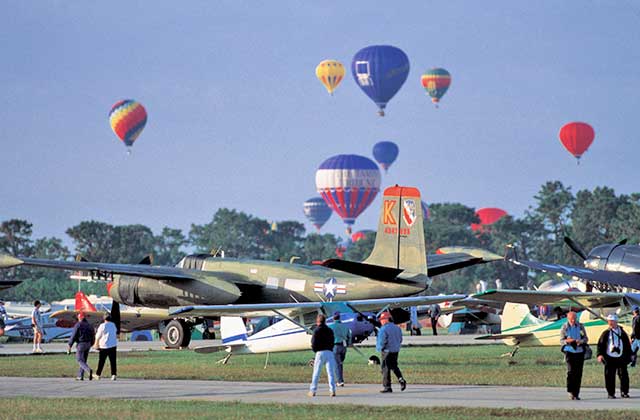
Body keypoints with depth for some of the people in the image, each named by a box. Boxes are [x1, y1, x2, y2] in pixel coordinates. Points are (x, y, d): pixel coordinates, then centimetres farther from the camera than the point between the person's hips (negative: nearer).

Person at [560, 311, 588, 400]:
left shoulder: (580, 326, 5)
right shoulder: (564, 328, 1)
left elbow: (586, 339, 6)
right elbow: (561, 341, 2)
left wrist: (580, 341, -17)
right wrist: (567, 341, -21)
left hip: (579, 352, 2)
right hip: (569, 352, -2)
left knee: (578, 373, 2)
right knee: (571, 371, -17)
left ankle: (576, 394, 8)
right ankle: (570, 391, -13)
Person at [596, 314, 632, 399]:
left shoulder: (622, 333, 10)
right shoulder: (606, 333, 4)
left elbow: (627, 345, 15)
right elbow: (600, 344, 1)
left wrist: (629, 355, 11)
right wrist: (600, 354, -12)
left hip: (621, 358, 1)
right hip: (609, 358, -1)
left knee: (623, 375, -1)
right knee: (610, 376, -1)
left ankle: (624, 392, 8)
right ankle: (611, 393, 6)